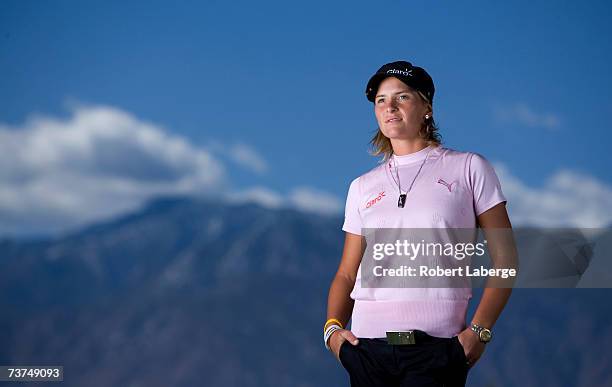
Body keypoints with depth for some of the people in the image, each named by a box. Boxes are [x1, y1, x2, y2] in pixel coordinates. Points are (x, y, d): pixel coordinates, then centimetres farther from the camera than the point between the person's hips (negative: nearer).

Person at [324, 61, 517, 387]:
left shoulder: (468, 168, 6)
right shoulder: (362, 187, 16)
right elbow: (346, 274, 16)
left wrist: (479, 330, -10)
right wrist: (333, 326, -3)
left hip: (437, 346, -3)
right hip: (367, 345, 3)